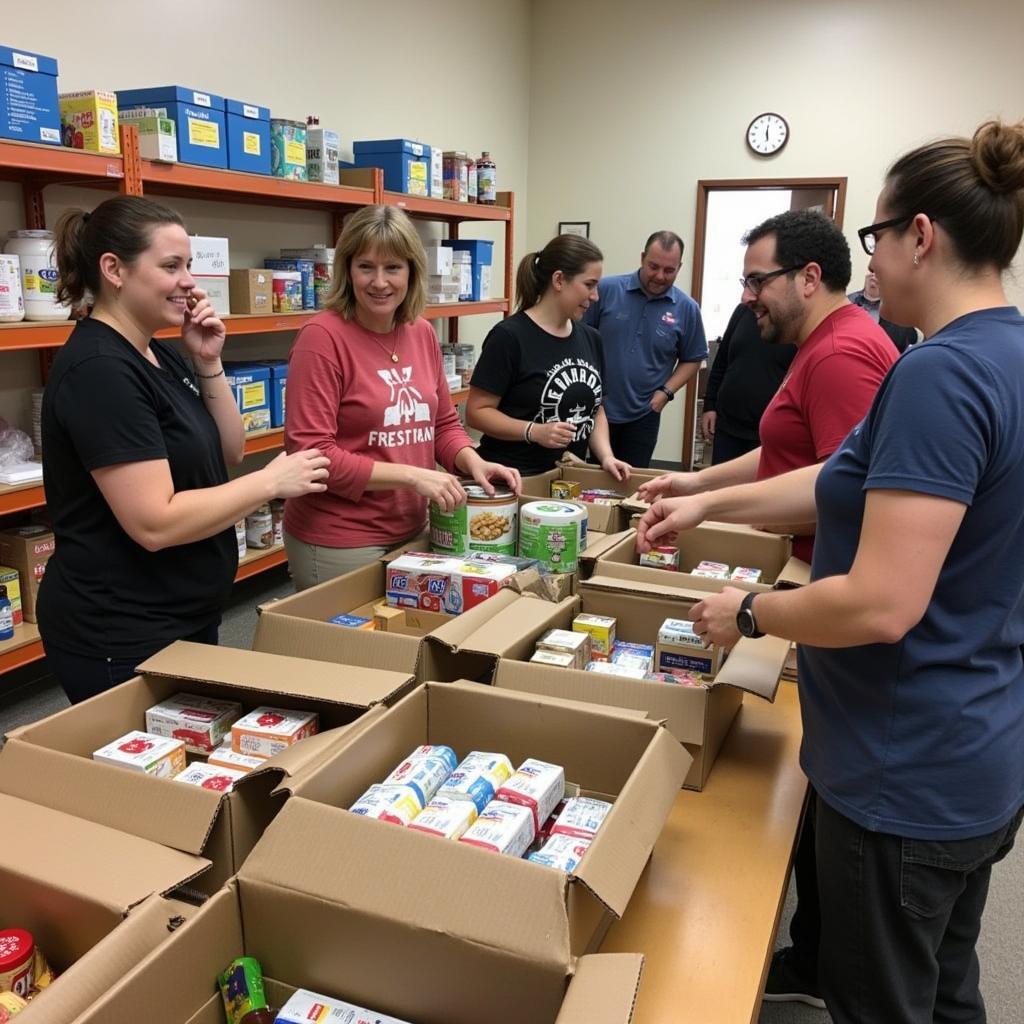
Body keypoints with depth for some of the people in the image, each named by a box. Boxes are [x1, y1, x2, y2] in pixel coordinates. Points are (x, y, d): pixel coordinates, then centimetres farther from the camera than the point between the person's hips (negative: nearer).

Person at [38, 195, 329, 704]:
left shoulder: (158, 354, 7)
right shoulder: (99, 369, -22)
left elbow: (226, 454, 8)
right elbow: (154, 523, -28)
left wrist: (208, 363, -4)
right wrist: (272, 481, -20)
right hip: (122, 639, -10)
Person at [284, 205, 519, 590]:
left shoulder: (422, 333, 4)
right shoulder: (322, 337, -16)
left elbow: (442, 423, 14)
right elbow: (309, 453, -20)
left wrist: (472, 462, -6)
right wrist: (411, 476, -21)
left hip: (412, 531, 7)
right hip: (339, 544, -7)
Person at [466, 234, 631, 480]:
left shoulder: (590, 339, 6)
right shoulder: (509, 336, -14)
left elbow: (595, 410, 13)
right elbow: (477, 412, -15)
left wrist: (606, 456, -3)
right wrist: (534, 432, -26)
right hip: (512, 478, -6)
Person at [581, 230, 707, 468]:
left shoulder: (687, 309, -1)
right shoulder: (606, 290, -6)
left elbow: (692, 360, 9)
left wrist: (666, 392, -4)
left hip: (643, 417, 1)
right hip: (596, 409, -1)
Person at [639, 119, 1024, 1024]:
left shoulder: (939, 373, -25)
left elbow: (880, 605, -30)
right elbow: (859, 484, 14)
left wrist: (747, 612, -12)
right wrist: (710, 504, 16)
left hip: (908, 772, -9)